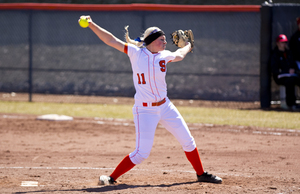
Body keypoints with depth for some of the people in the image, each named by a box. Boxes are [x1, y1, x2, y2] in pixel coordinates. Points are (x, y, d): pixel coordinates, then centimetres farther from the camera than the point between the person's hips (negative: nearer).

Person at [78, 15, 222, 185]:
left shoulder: (164, 56, 1)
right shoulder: (136, 53, -10)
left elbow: (179, 55, 25)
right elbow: (111, 40, -14)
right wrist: (91, 24, -21)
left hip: (165, 107, 5)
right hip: (145, 110, -5)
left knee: (187, 140, 13)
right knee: (142, 153, -12)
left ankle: (201, 174, 32)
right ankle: (112, 178, 0)